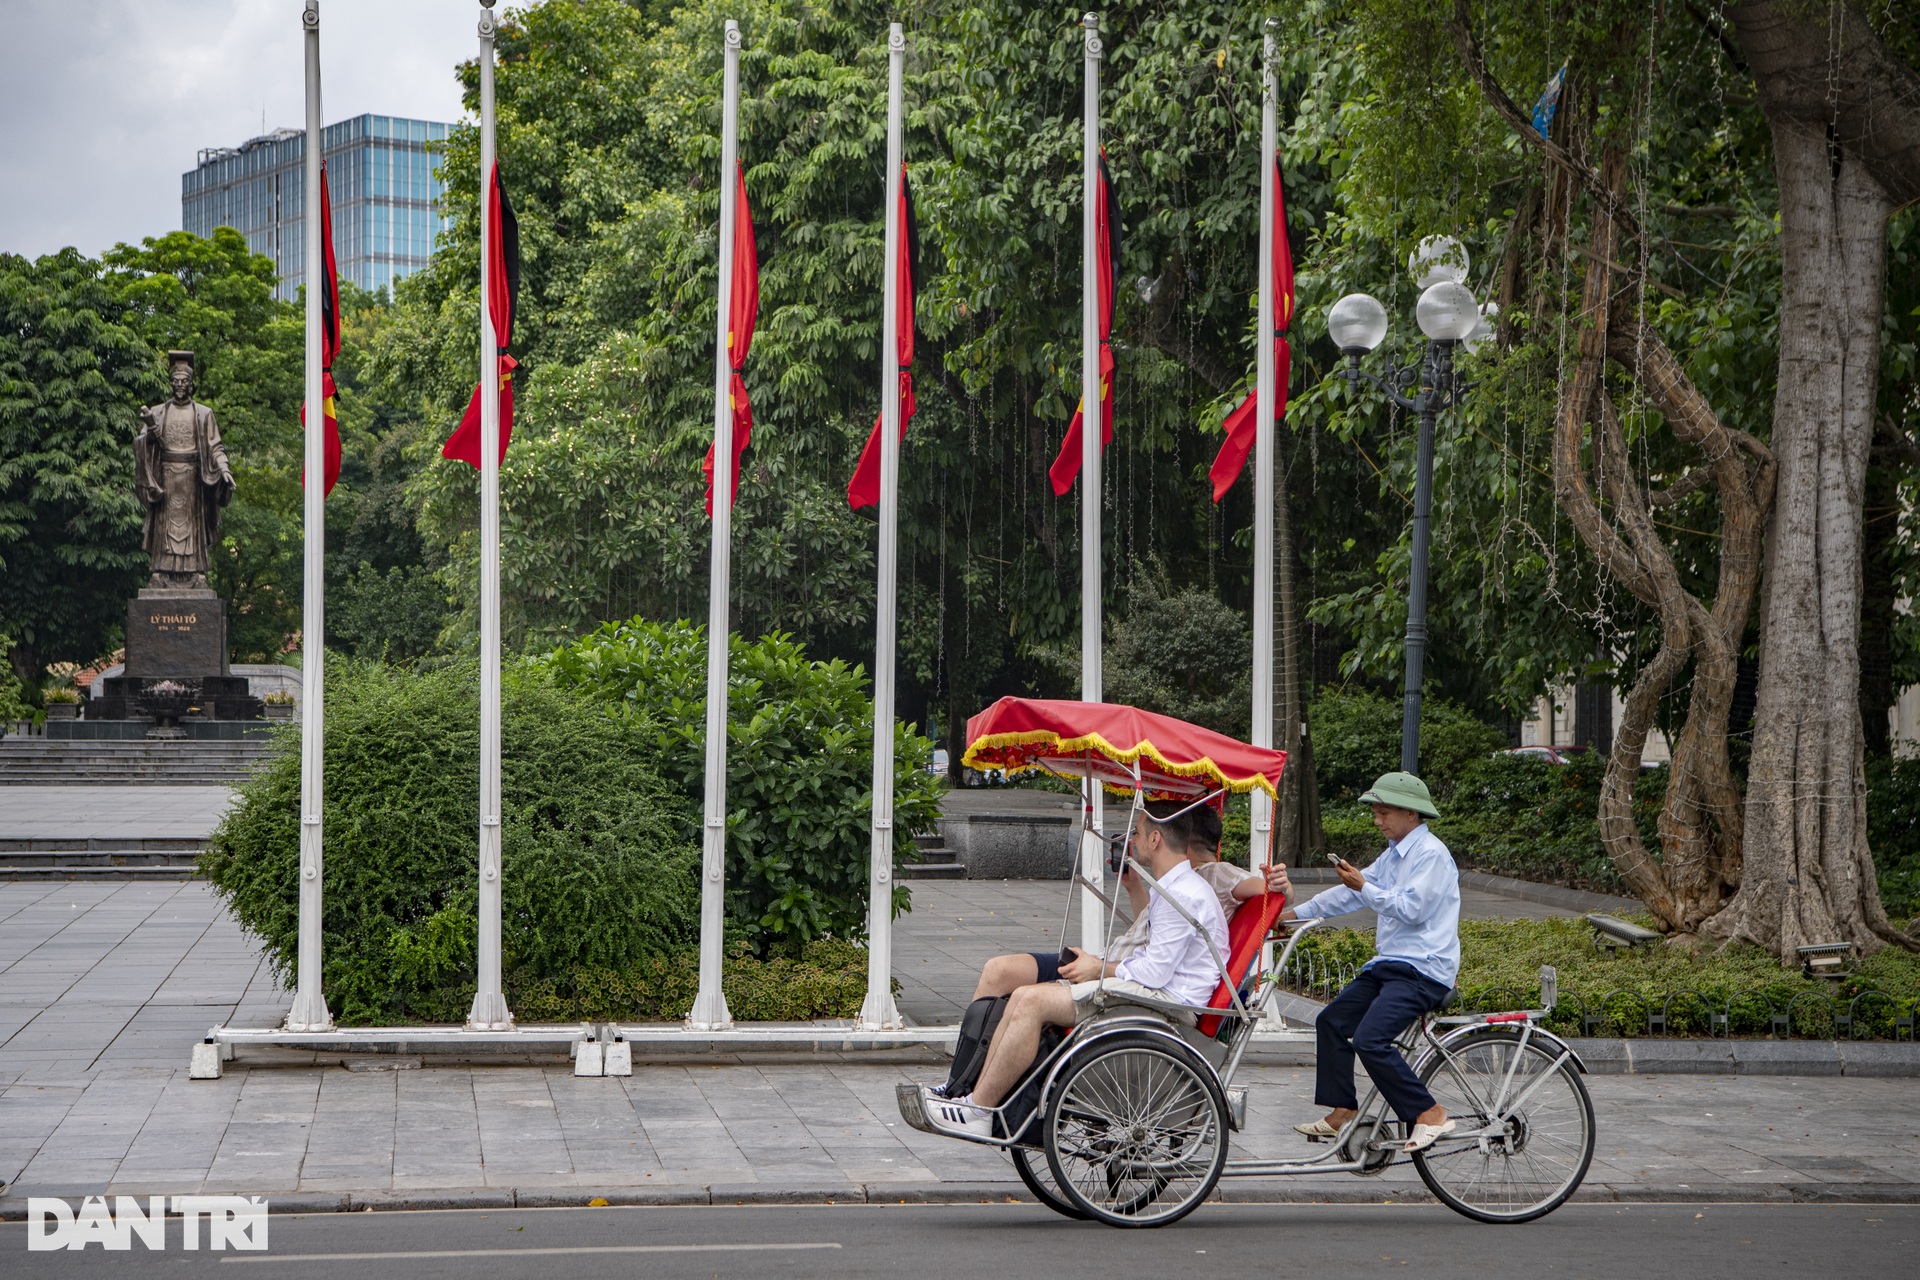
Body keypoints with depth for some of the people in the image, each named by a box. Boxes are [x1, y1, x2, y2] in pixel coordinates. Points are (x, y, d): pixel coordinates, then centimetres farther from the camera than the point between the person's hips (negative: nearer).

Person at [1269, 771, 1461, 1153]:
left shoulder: (1431, 854, -12)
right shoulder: (1393, 855, 18)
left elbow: (1410, 908, -21)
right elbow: (1350, 894, 21)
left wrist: (1363, 887, -19)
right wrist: (1295, 913, 18)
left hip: (1422, 971, -10)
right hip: (1389, 964, 10)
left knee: (1369, 1040, -24)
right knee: (1332, 1021, 10)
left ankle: (1428, 1114, -15)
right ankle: (1342, 1111, 14)